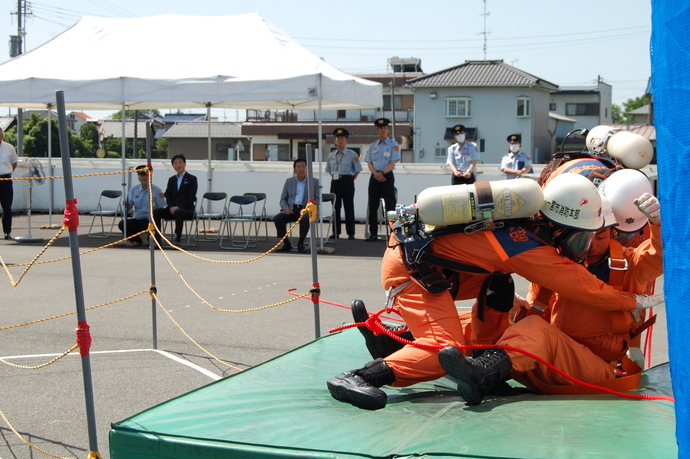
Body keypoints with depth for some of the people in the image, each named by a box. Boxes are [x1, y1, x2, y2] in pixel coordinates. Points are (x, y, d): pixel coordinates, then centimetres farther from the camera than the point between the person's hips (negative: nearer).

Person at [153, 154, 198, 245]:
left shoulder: (192, 179, 3)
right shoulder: (171, 180, 20)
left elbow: (191, 197, -8)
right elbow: (167, 196, 12)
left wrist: (178, 207, -19)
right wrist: (171, 207, -9)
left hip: (187, 210, -5)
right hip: (172, 209, 5)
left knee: (178, 212, -40)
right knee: (155, 212, -21)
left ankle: (178, 239, -33)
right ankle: (157, 240, -23)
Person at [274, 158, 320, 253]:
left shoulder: (315, 182, 10)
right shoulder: (289, 182, 17)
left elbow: (317, 199, 2)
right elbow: (283, 199, 15)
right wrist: (286, 208, -8)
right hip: (291, 210, 3)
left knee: (306, 218, -38)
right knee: (277, 218, -25)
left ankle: (300, 244, -19)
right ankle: (286, 244, -10)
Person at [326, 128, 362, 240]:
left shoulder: (352, 154, -2)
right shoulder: (331, 155, 10)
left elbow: (357, 170, 2)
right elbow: (329, 170, 19)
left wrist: (350, 180, -1)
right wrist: (335, 178, 9)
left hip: (347, 181, -4)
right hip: (335, 182, 4)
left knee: (349, 207, -1)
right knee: (335, 206, 5)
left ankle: (351, 233, 2)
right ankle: (335, 232, 11)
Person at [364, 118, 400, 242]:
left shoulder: (393, 144, 2)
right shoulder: (372, 146, 14)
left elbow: (392, 163, -6)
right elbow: (369, 163, 10)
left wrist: (382, 173, -18)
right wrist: (376, 173, -9)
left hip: (387, 176, -4)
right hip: (374, 177, 4)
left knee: (390, 205, -4)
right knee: (373, 206, 4)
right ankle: (373, 233, 8)